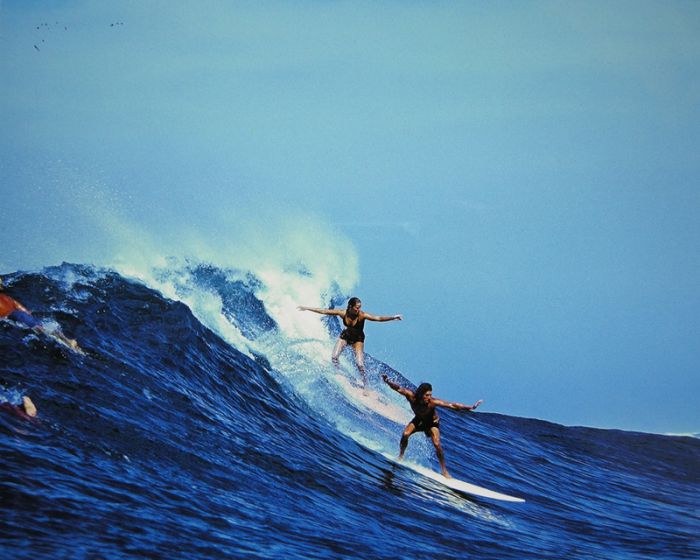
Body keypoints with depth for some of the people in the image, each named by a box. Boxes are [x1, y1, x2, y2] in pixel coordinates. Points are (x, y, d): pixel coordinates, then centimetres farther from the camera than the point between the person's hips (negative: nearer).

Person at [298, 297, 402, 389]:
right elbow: (324, 311, -17)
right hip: (345, 336, 3)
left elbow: (378, 318, -40)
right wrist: (306, 308, -13)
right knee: (334, 357, -11)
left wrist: (393, 317, -52)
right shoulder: (343, 313, -24)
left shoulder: (362, 315, -30)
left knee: (360, 364, -13)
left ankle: (365, 386, 3)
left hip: (358, 339, -3)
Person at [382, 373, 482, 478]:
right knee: (405, 434, -20)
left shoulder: (432, 402, -39)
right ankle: (400, 457, 4)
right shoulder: (412, 397, -33)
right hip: (419, 420, 2)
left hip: (432, 422, -2)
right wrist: (387, 381, -44)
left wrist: (470, 407, -46)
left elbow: (452, 405, -40)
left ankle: (444, 470, -4)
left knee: (437, 444, -17)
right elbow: (399, 388, -28)